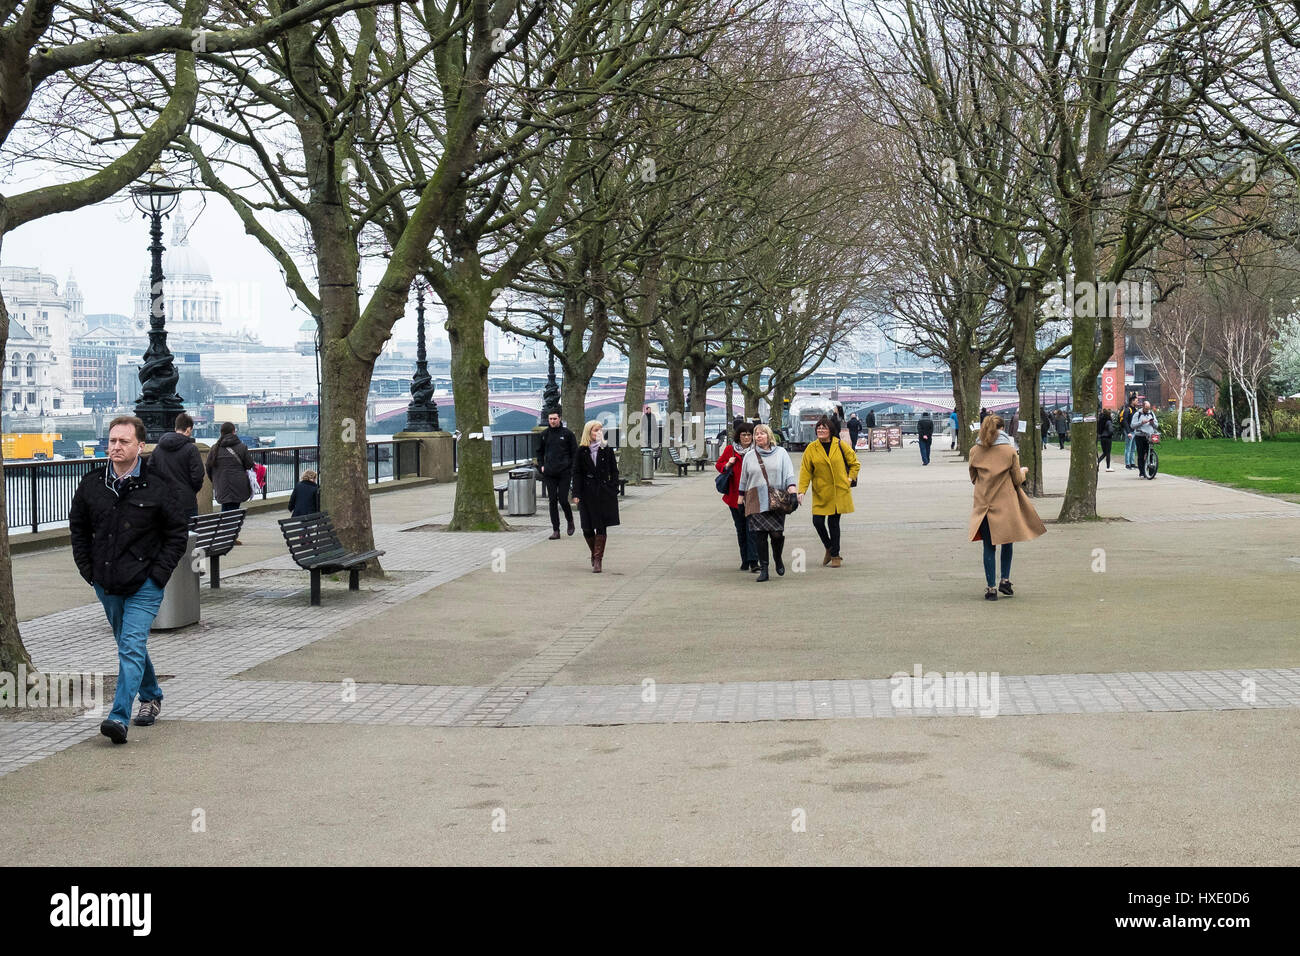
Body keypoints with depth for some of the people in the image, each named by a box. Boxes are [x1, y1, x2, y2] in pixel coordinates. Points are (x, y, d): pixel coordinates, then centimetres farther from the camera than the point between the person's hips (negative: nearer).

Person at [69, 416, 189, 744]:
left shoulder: (160, 486, -8)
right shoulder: (91, 484, 3)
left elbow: (178, 533, -2)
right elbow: (78, 528, 16)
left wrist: (158, 574, -8)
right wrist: (87, 568, 7)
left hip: (144, 583, -5)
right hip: (106, 582, 5)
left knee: (132, 647, -14)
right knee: (128, 645, 19)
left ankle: (119, 716, -19)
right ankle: (151, 696, 39)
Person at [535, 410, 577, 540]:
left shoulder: (567, 433, 0)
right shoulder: (543, 434, 8)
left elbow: (574, 452, 4)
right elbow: (539, 451, 19)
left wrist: (570, 467, -5)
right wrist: (541, 465, 7)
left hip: (564, 473, -3)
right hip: (549, 474, 3)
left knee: (563, 499, -6)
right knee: (553, 501, 1)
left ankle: (570, 521, 22)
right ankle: (555, 530, 4)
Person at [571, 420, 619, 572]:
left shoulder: (607, 450, 3)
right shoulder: (581, 451, 1)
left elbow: (614, 471, 6)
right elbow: (576, 473, 1)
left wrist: (614, 491, -3)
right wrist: (576, 494, -5)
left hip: (604, 493, 0)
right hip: (587, 494, 0)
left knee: (601, 527, -3)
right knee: (587, 528, 2)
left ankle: (597, 560, 0)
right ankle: (595, 554, 26)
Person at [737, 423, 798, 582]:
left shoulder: (780, 453, 10)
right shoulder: (749, 456, 15)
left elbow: (789, 474, 4)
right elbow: (743, 479, 20)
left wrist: (792, 491, -10)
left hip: (776, 502, -2)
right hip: (756, 502, 2)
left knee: (777, 533, -10)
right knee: (760, 536, -5)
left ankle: (778, 559, 19)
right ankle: (763, 569, 1)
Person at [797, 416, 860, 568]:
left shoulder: (840, 445, -1)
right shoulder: (811, 449, 0)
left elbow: (855, 463, 12)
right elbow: (805, 471, 0)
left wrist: (850, 478, 2)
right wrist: (802, 491, -8)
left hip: (839, 491, -1)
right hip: (821, 493, 1)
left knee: (833, 522, -1)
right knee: (818, 522, -5)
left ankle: (835, 556, 13)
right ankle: (830, 548, 22)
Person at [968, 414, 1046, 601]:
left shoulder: (975, 451, -1)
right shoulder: (1009, 451, -6)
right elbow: (1017, 480, 0)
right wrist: (1023, 472, 21)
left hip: (983, 504, 1)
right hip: (1005, 504, -1)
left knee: (989, 547, 6)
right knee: (1007, 542, 18)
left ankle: (991, 588, 4)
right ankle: (1005, 580, 13)